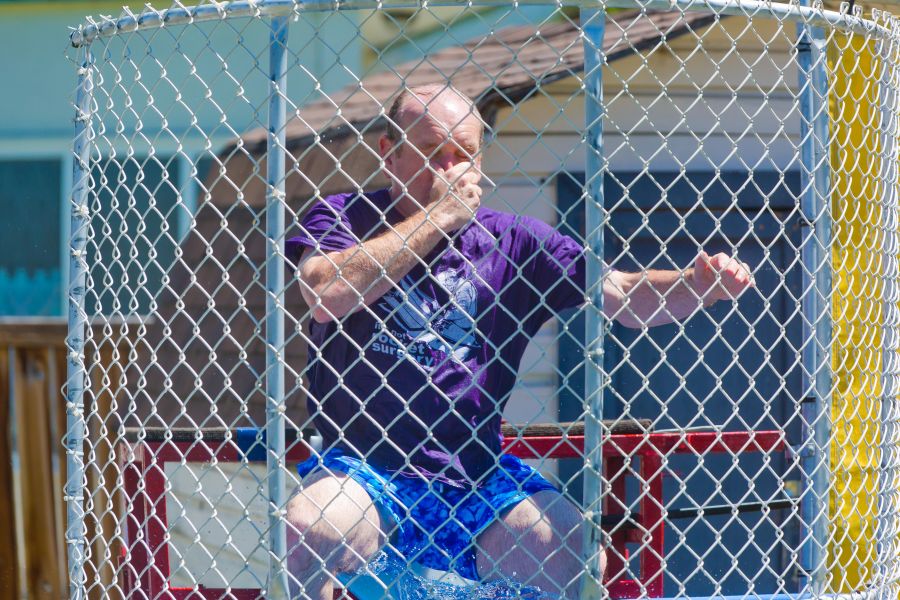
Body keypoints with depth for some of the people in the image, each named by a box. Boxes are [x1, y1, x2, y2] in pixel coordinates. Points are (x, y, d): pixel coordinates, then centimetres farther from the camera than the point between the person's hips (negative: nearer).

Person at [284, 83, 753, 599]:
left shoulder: (512, 241, 10)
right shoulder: (343, 218, 5)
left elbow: (625, 295, 4)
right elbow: (326, 294, -16)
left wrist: (698, 285, -18)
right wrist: (437, 216, -10)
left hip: (476, 474, 2)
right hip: (362, 467, -2)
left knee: (560, 536, -24)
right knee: (316, 527, -33)